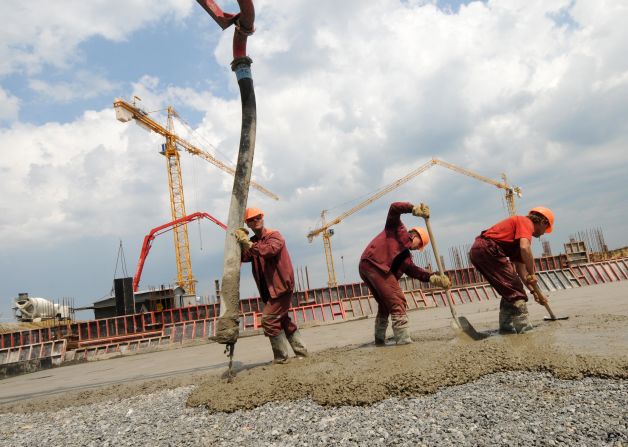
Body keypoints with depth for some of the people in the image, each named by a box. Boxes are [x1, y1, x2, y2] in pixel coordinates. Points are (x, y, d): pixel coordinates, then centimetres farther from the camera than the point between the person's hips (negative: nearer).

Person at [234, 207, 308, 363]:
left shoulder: (274, 235, -9)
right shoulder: (253, 242, 13)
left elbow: (270, 250, -30)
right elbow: (244, 257, -3)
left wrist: (248, 243, -28)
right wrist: (241, 242, -16)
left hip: (281, 286, -9)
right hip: (270, 289, 9)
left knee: (269, 320, -13)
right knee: (283, 320, 16)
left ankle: (281, 357, -1)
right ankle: (301, 352, 28)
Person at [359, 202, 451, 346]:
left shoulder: (405, 255, 28)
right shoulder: (396, 229, 12)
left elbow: (413, 270, 12)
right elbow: (394, 208, -2)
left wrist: (432, 277, 0)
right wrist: (414, 209, -13)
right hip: (375, 264, -10)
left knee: (385, 305, 21)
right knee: (397, 302, -9)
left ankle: (379, 341, 29)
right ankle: (403, 340, -12)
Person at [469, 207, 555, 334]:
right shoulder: (526, 222, 2)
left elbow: (520, 267, 28)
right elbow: (525, 248, -19)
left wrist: (534, 291, 26)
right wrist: (532, 275, -9)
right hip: (488, 249, -10)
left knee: (509, 291, 19)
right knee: (516, 290, -3)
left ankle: (506, 326, 23)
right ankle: (523, 327, 0)